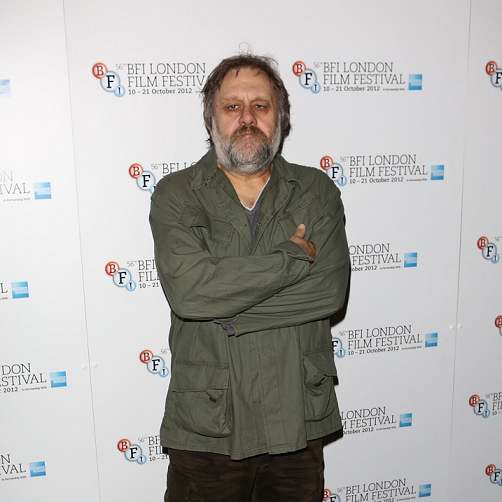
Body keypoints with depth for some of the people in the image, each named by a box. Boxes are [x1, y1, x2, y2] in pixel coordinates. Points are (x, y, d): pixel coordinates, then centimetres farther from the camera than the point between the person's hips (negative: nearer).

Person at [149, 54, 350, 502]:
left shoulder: (318, 192, 0)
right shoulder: (176, 194, -5)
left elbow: (331, 290, -13)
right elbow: (188, 288, -22)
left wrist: (225, 308, -18)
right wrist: (294, 256, -16)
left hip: (299, 418, 2)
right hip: (207, 425, -2)